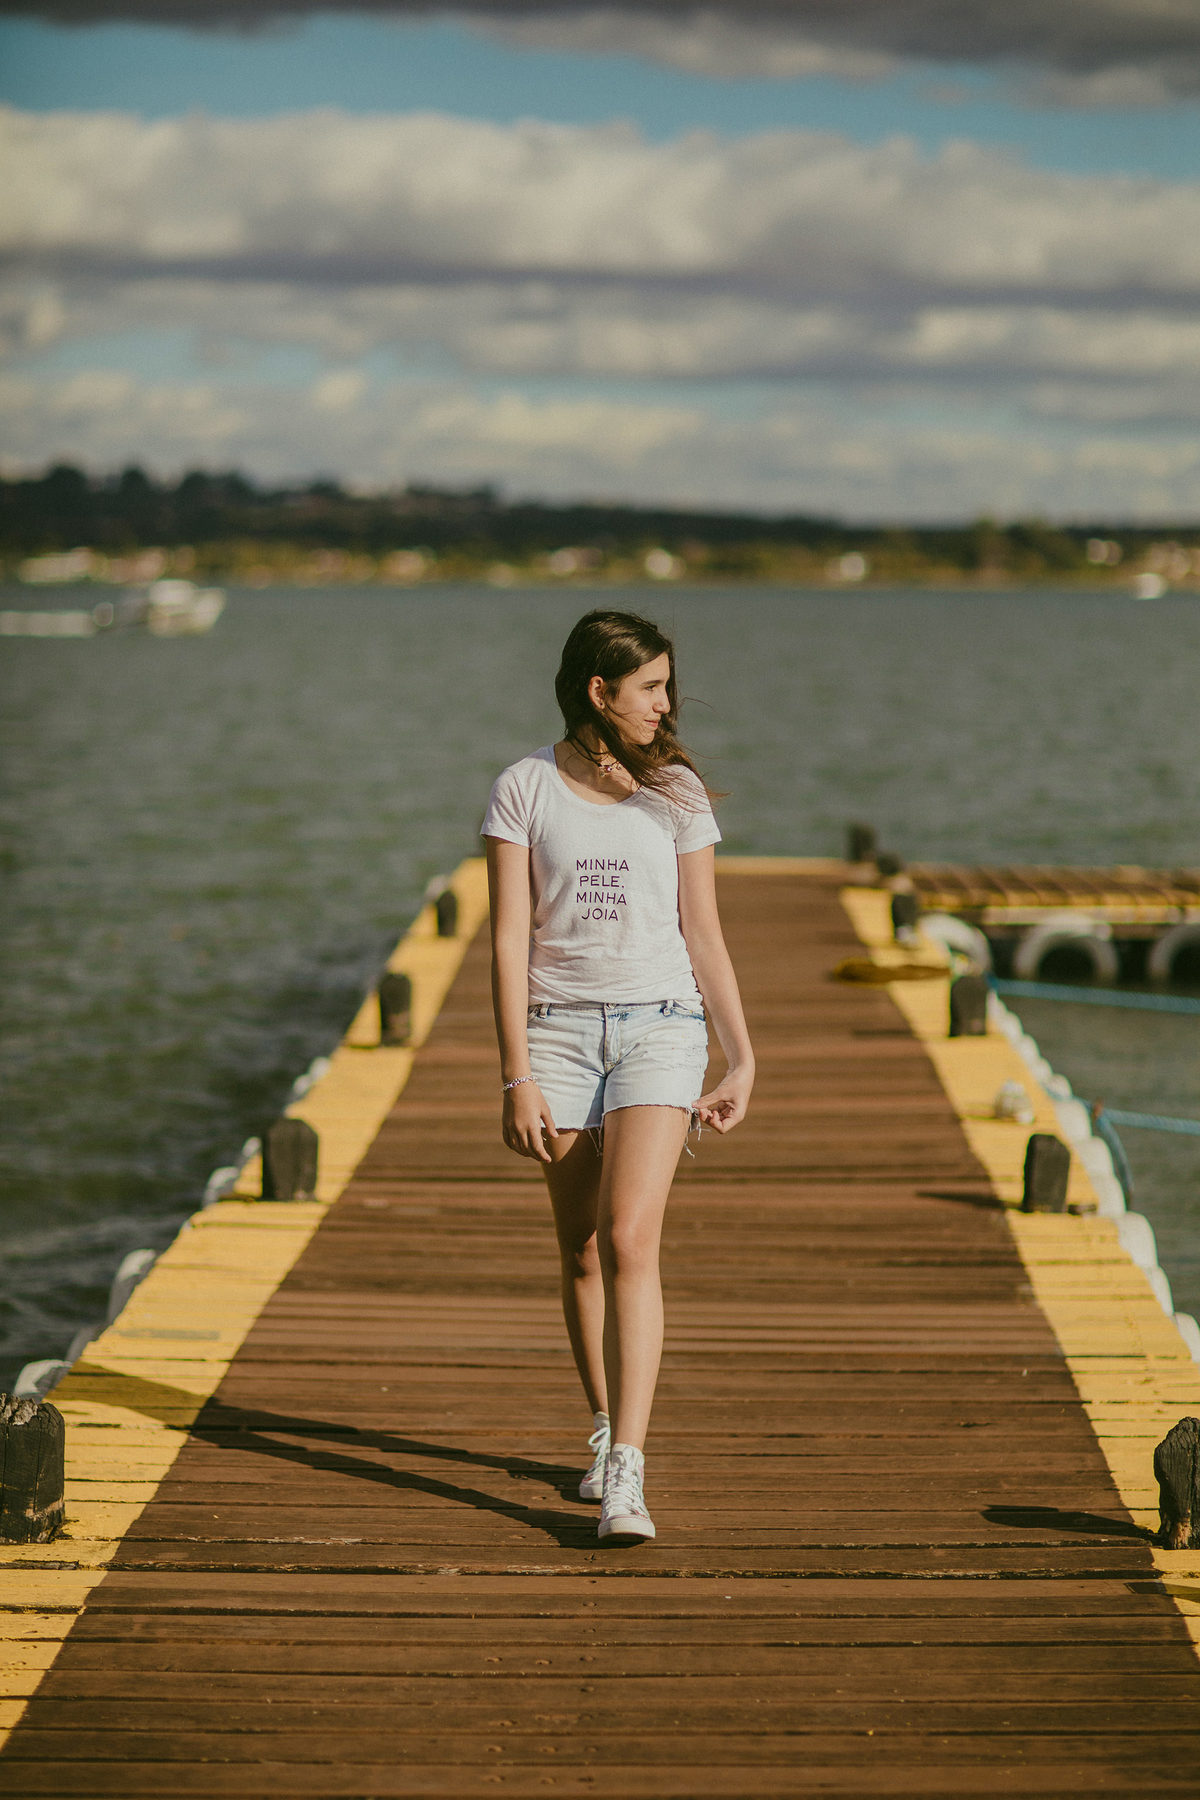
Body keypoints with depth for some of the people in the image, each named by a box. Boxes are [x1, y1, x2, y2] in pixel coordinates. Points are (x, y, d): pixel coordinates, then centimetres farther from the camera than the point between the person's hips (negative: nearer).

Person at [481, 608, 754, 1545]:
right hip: (561, 1028, 0)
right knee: (582, 1253, 7)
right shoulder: (525, 789, 1)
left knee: (631, 1243, -15)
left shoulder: (674, 793, 6)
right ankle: (605, 1434, 27)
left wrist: (743, 1060, 8)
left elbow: (704, 935, 10)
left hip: (659, 1026, 0)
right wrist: (518, 1076, -8)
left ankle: (625, 1476, -19)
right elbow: (510, 939, -2)